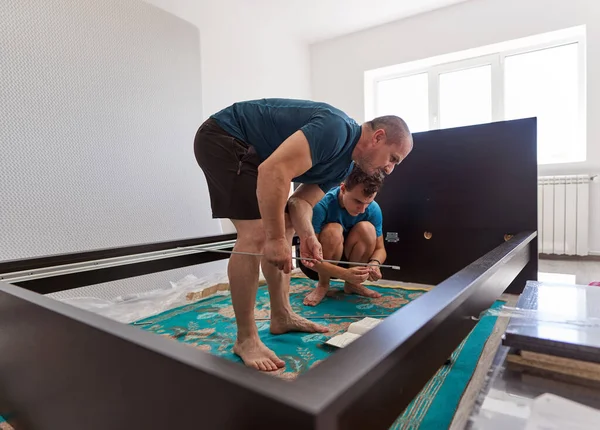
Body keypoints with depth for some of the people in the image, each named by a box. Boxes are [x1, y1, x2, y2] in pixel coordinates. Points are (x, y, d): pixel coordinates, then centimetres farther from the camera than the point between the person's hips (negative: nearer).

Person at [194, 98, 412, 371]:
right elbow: (274, 171, -34)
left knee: (282, 225, 8)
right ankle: (245, 339, -5)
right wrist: (275, 238, -30)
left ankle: (282, 317, 18)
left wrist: (307, 236, -21)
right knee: (257, 232, -19)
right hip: (223, 138, -10)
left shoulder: (343, 166, 6)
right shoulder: (336, 128, -25)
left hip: (249, 151, 10)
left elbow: (301, 202, 0)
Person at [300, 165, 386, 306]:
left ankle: (352, 284, -4)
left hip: (349, 260, 4)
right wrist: (344, 274, -45)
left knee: (367, 228, -25)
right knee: (333, 230, -34)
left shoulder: (374, 209, -18)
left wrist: (374, 263, -32)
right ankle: (323, 285, -10)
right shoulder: (322, 205, -31)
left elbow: (380, 248, -8)